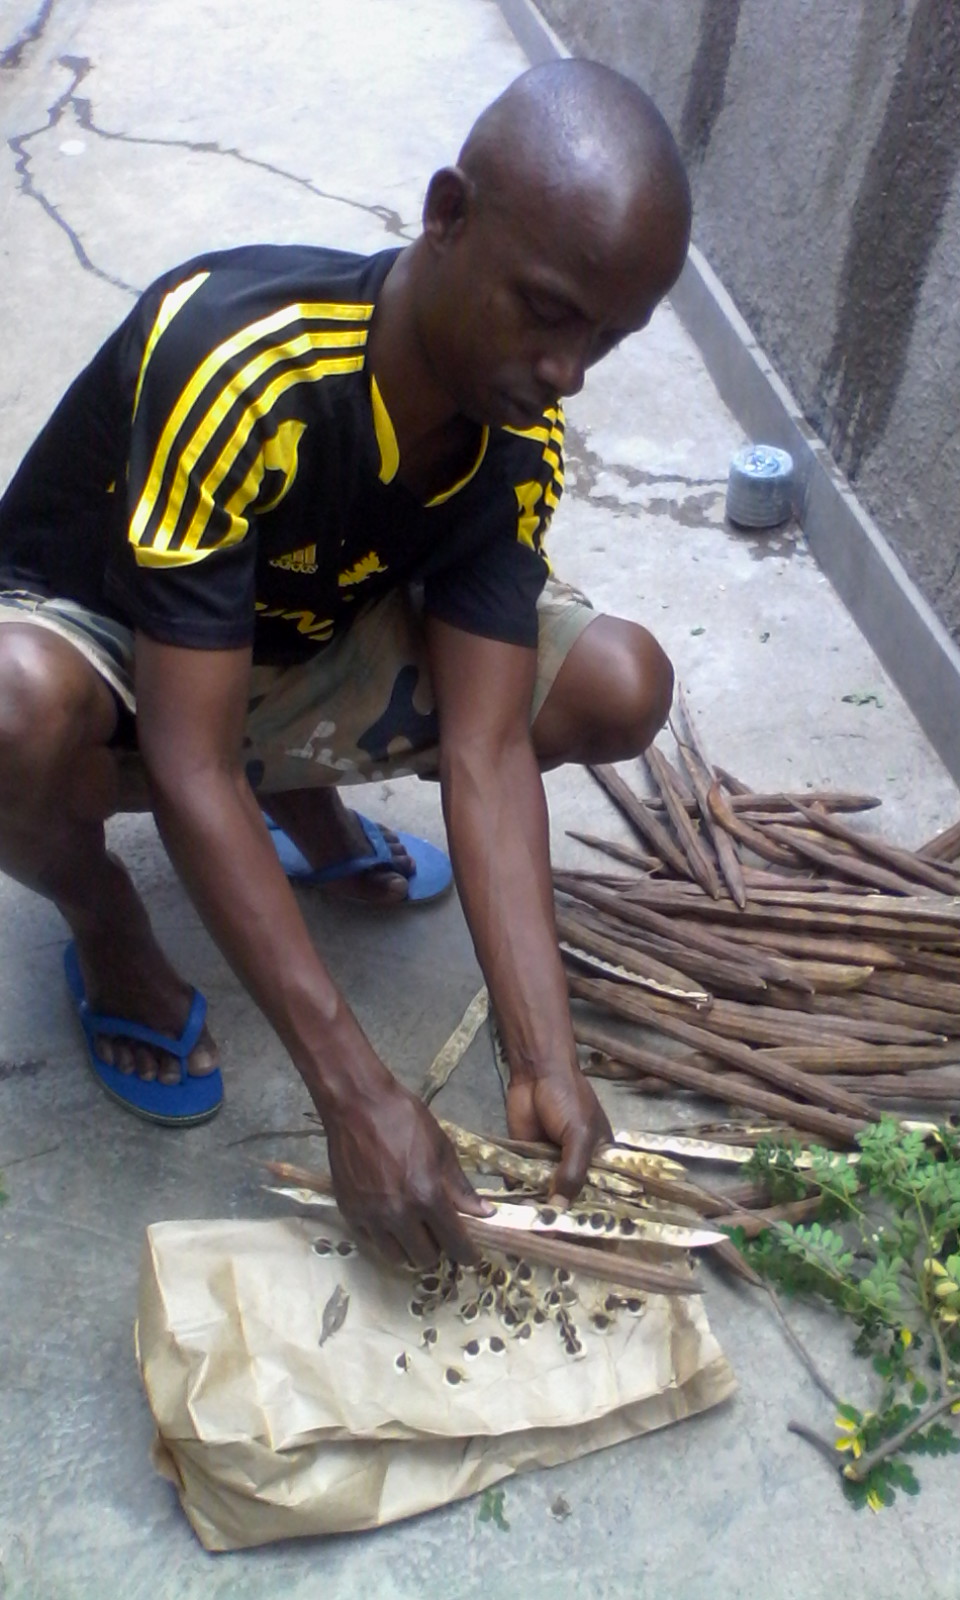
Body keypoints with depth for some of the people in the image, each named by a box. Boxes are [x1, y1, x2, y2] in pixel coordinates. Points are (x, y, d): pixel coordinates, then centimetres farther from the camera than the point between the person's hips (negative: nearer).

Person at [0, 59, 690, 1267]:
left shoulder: (521, 441, -17)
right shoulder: (238, 369, -36)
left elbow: (486, 748, -21)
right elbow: (190, 769, -37)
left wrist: (542, 1061, -31)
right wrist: (354, 1093, -38)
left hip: (294, 653, 5)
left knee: (619, 686, -11)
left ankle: (310, 809, 13)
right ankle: (107, 930, -5)